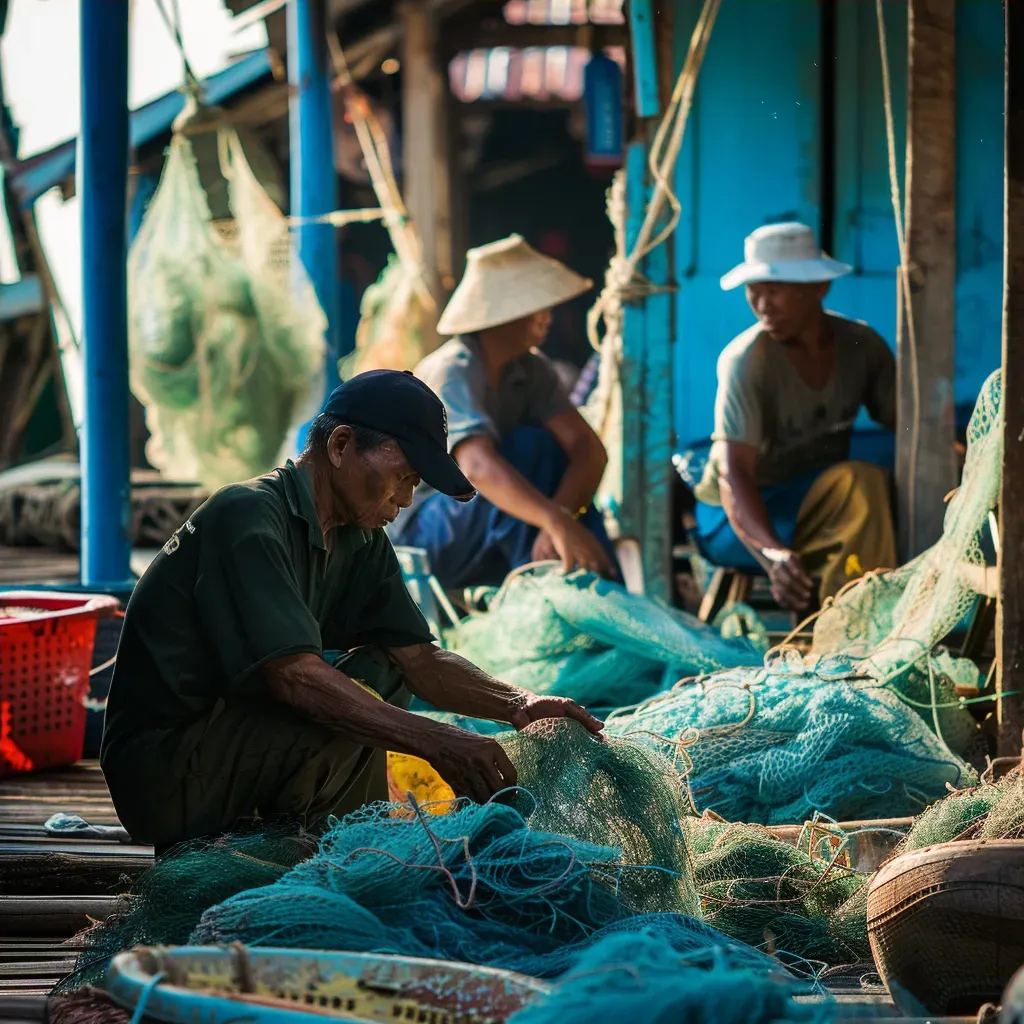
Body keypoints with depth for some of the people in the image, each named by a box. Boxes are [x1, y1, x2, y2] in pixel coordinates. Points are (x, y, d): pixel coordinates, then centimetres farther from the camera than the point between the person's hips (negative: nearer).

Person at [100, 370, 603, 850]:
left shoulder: (359, 539, 8)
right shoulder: (248, 520, -21)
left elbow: (419, 658, 4)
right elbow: (293, 676, -31)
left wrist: (519, 705, -15)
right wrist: (434, 740, -36)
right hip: (161, 769, -10)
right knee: (351, 722, -26)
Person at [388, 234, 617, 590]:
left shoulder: (531, 369, -3)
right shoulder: (451, 374, -25)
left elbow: (589, 448, -15)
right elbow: (477, 466, -42)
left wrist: (561, 515, -37)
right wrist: (557, 522, -56)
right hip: (415, 537, -7)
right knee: (528, 447, -25)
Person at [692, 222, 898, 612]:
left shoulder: (861, 345, -2)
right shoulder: (748, 360, -19)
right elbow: (733, 475, -28)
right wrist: (772, 554, -46)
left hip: (821, 505, 6)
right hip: (736, 522, -6)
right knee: (857, 482, -32)